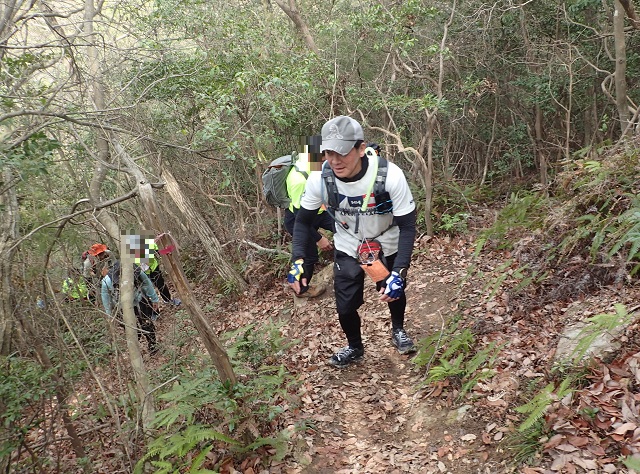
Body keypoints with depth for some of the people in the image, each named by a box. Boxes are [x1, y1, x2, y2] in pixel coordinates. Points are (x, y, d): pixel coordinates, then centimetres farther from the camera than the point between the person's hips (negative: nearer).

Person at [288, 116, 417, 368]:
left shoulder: (391, 175, -33)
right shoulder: (319, 179, -27)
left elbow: (407, 227, -24)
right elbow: (303, 220, -9)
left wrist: (399, 272, -32)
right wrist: (298, 260, -20)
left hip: (388, 246, -1)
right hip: (348, 248, 1)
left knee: (394, 292, 15)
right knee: (345, 306, 1)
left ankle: (398, 330, 51)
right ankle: (354, 347, 34)